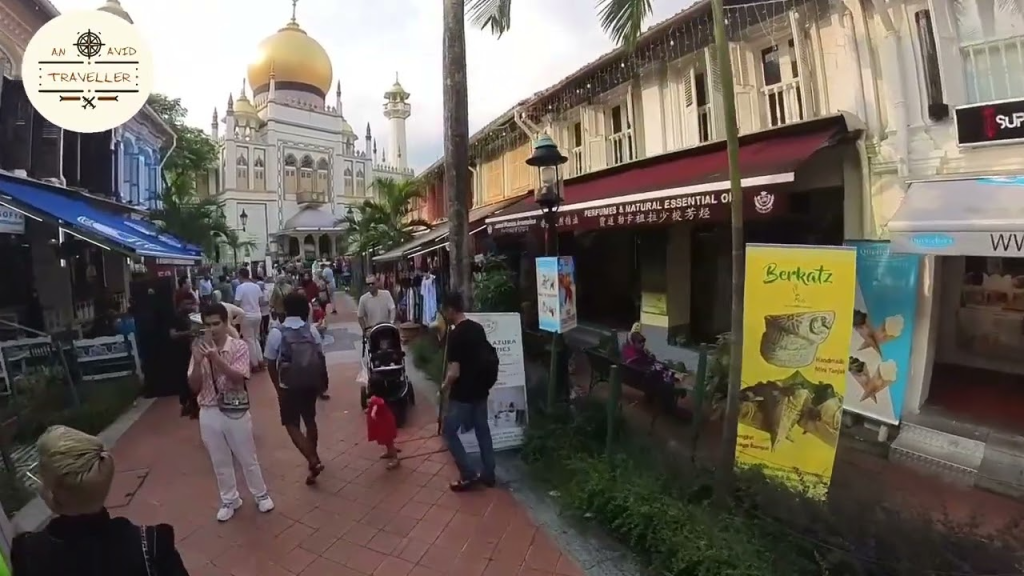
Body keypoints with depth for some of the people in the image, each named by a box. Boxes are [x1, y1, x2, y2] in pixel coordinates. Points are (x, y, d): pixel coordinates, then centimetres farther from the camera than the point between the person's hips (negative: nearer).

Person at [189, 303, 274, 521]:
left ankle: (261, 495, 30)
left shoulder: (239, 347, -11)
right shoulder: (199, 350, -1)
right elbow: (194, 387, -3)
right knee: (220, 461, 16)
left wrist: (215, 357, -30)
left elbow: (238, 378, -22)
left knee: (247, 457, 11)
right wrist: (198, 362, -19)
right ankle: (229, 500, 35)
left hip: (235, 411, -3)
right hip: (209, 413, 3)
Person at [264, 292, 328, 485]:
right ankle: (313, 458, 33)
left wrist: (278, 387, 7)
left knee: (292, 425, 6)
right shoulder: (312, 330, -4)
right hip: (311, 383, 4)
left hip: (289, 386, -3)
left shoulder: (276, 333, -11)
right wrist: (323, 382, 14)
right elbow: (321, 359, 1)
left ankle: (313, 461, -8)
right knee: (310, 421, 19)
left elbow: (271, 364, -7)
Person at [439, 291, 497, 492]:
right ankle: (488, 473, 27)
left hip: (463, 393, -8)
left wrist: (445, 386, -4)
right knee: (482, 430, 17)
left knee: (448, 432, 8)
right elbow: (486, 357, 13)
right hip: (480, 389, 8)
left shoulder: (456, 335, -21)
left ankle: (468, 475, 10)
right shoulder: (478, 328, 3)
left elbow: (454, 372, -23)